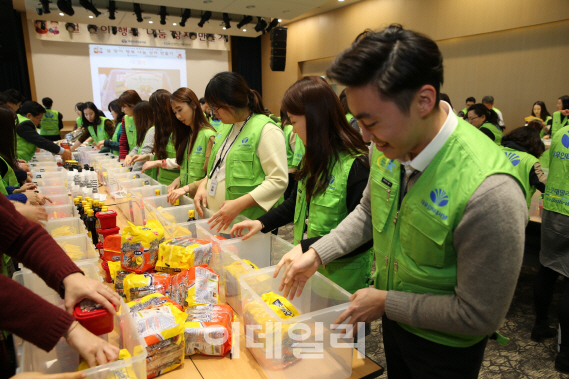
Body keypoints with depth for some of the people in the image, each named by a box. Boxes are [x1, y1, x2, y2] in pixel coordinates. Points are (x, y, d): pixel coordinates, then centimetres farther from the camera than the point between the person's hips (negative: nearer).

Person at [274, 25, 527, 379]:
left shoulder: (489, 192, -36)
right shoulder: (390, 145, -14)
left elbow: (479, 316, -27)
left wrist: (385, 303, -20)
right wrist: (316, 253, -7)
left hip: (444, 347, -5)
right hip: (393, 320, 6)